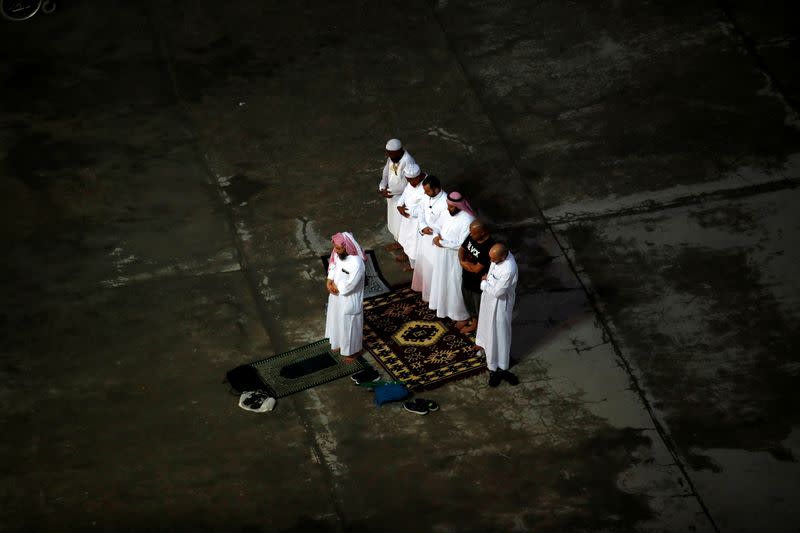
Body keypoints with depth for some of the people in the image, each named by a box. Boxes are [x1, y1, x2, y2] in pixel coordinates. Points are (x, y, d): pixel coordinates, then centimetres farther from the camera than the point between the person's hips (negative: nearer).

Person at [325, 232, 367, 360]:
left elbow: (349, 285, -29)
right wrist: (329, 281, -10)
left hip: (349, 300, -7)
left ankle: (353, 350, 38)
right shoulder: (338, 253, -14)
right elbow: (332, 266, 4)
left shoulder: (356, 264, -37)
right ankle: (340, 343, 53)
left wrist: (336, 286, -15)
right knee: (337, 319, 27)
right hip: (336, 295, 7)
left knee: (350, 324, 15)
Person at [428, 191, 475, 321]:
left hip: (455, 259, -7)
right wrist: (437, 237, -12)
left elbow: (462, 245, -27)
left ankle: (459, 313, 30)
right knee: (442, 280, 25)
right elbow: (439, 226, 9)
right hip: (442, 255, 7)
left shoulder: (467, 221, -30)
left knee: (455, 285, 10)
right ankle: (443, 302, 49)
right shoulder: (447, 212, -6)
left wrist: (443, 243, -25)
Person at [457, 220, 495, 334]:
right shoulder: (472, 236, -14)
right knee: (468, 299, 29)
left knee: (478, 302, 20)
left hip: (479, 281, -7)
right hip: (467, 277, 7)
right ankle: (471, 317, 55)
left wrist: (464, 263, -14)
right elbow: (462, 249, 2)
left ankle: (476, 323, 44)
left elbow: (476, 269, -31)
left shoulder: (488, 247, -36)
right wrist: (463, 262, -18)